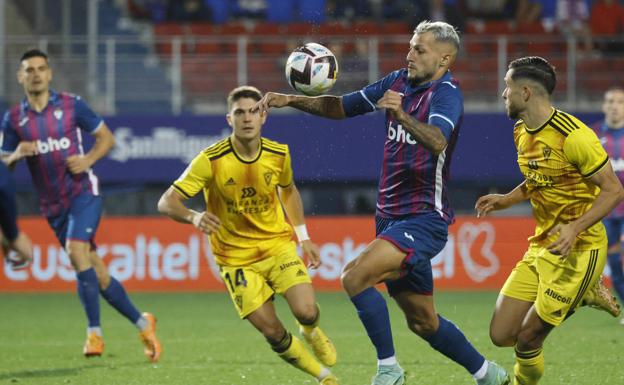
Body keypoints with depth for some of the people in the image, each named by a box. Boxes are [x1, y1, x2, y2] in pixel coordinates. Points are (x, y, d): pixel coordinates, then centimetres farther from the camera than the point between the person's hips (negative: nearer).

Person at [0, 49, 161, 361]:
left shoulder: (71, 105, -2)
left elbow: (106, 137, 5)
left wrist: (88, 160, -13)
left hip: (83, 192, -4)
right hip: (52, 204, 4)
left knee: (76, 248, -27)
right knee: (97, 274, 5)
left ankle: (94, 332, -23)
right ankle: (142, 323, 22)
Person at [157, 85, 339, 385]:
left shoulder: (278, 155, -8)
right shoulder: (211, 160, -19)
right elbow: (166, 203, -22)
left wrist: (303, 237, 12)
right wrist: (194, 217, -43)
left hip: (278, 245, 2)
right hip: (235, 258, -2)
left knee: (306, 311, -20)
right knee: (273, 332, -9)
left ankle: (311, 333, 20)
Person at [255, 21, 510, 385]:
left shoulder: (446, 92, -14)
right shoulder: (400, 81, 9)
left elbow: (437, 142, -34)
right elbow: (342, 106, 14)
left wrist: (402, 115, -49)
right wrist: (291, 100, 1)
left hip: (424, 218, -8)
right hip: (391, 216, 8)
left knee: (356, 276, -24)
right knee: (422, 320, 14)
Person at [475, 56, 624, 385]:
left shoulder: (572, 136, -19)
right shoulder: (522, 133, 8)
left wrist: (575, 228, -28)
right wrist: (506, 200, 6)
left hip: (579, 251, -8)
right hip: (540, 248, 8)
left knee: (526, 342, -6)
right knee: (501, 335, 2)